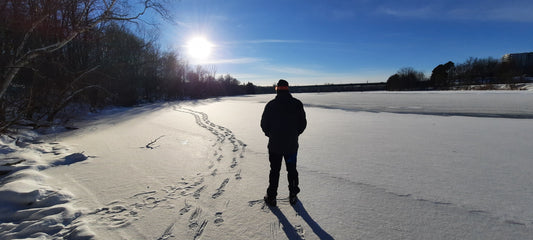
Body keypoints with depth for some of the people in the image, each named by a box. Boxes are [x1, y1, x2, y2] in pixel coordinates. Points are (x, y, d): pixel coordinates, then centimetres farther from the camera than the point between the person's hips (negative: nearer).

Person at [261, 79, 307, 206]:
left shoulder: (271, 104, -9)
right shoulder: (297, 104, -5)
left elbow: (264, 124, -4)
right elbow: (303, 123, 0)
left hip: (275, 145, -1)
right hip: (292, 145, 1)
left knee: (274, 171, 12)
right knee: (292, 170, 18)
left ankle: (271, 197, 21)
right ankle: (293, 196, 28)